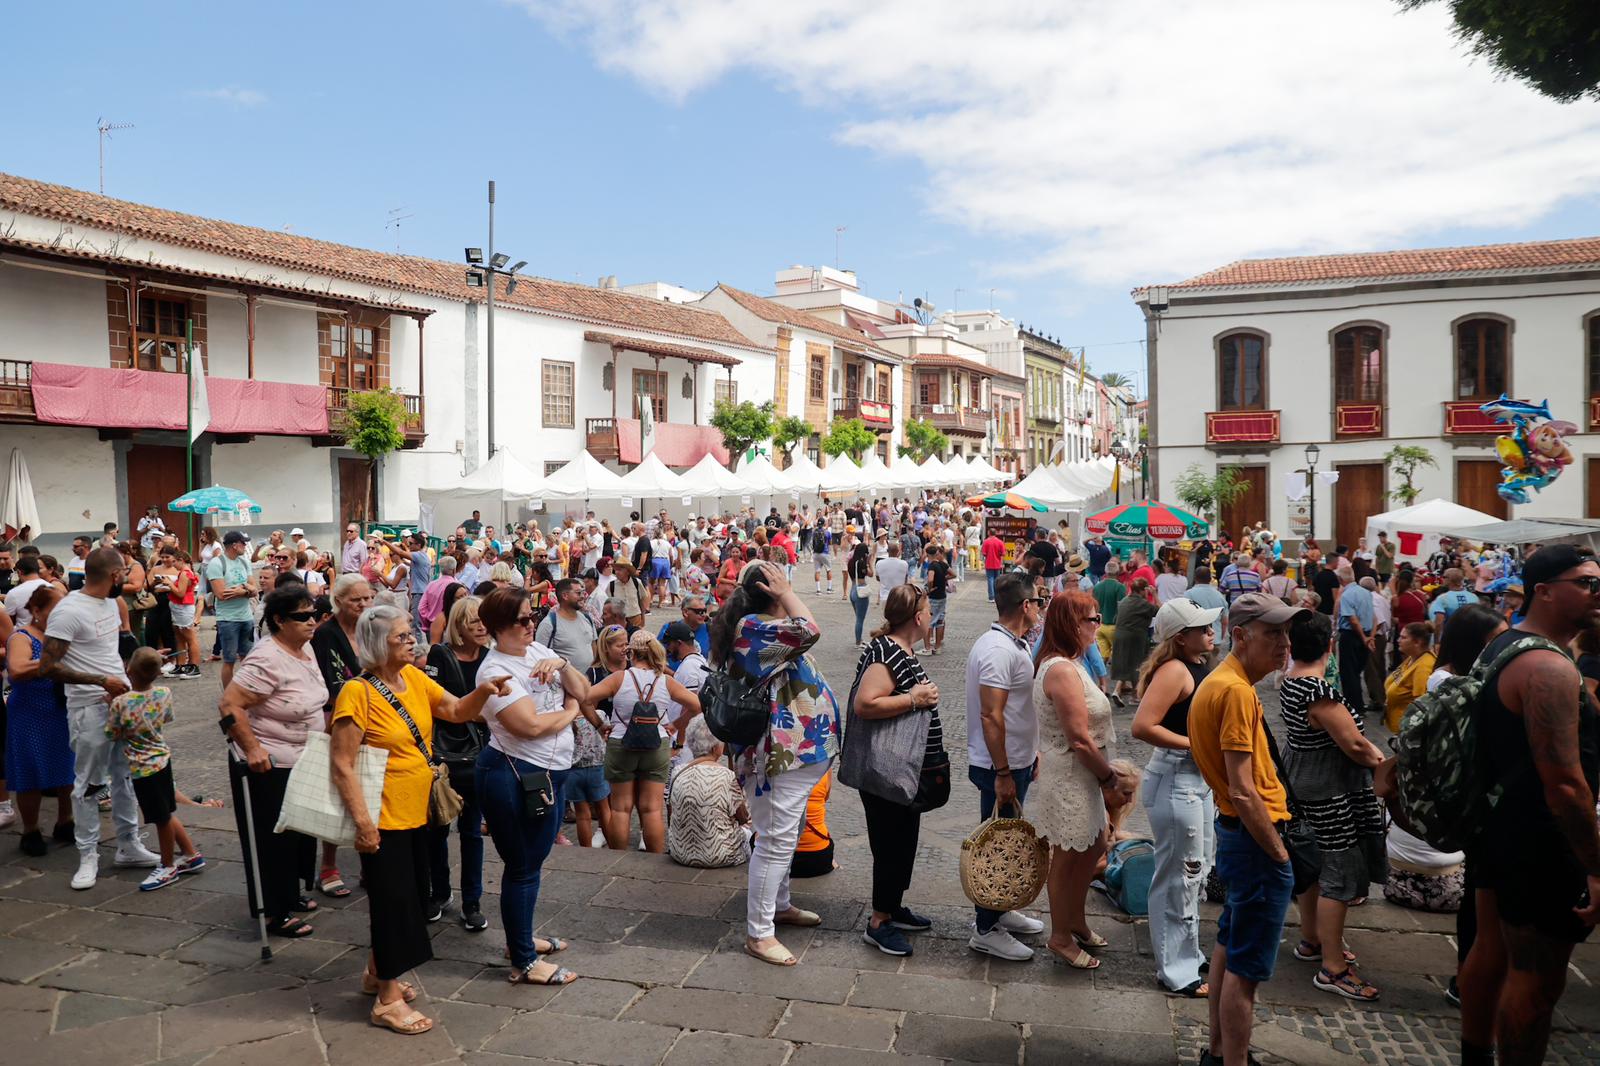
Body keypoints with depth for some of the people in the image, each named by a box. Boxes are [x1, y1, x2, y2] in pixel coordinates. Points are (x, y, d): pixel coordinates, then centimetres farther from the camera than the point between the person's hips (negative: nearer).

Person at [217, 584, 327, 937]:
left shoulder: (305, 649, 4)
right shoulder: (267, 660, -25)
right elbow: (229, 705, -27)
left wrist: (321, 736, 18)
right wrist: (252, 749, -29)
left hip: (301, 761, 9)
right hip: (268, 765, -9)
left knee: (299, 832, 20)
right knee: (274, 840, 3)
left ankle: (291, 895, 37)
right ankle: (275, 914, 15)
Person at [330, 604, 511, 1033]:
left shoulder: (414, 678, 1)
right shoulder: (357, 693, -20)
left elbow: (457, 711, 2)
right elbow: (342, 765, -19)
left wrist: (483, 690, -18)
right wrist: (362, 821, -22)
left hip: (416, 812, 8)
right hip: (384, 818, -8)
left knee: (410, 896, 19)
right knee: (393, 902, 2)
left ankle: (377, 972, 39)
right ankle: (388, 1001, 17)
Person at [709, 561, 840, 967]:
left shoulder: (761, 628, 13)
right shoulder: (751, 628, -20)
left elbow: (802, 634, 20)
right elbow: (809, 631, -28)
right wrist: (786, 594, -18)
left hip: (793, 750, 11)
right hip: (779, 753, -11)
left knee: (784, 834, 23)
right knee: (776, 840, -6)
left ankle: (779, 905, 39)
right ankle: (759, 933, 1)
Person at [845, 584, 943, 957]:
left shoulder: (904, 651, 12)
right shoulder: (886, 654, -21)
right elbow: (864, 705, -31)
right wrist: (914, 698, -25)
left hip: (907, 769, 11)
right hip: (886, 770, -11)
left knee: (904, 841, 19)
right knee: (891, 845, -2)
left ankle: (894, 907, 32)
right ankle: (879, 922, 10)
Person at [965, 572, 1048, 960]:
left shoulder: (1012, 644, 10)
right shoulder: (999, 650, -23)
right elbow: (991, 716, -26)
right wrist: (1002, 774, -24)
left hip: (1015, 761, 10)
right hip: (1001, 767, -10)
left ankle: (999, 910, 35)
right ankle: (986, 931, 11)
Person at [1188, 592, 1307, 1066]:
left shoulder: (1220, 681, 9)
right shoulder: (1238, 691, -22)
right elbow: (1242, 792, -25)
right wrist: (1279, 853, -16)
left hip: (1235, 832, 11)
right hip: (1255, 837, -11)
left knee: (1230, 946, 22)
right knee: (1247, 969, 0)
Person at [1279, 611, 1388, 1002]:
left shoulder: (1289, 681, 1)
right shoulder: (1321, 692, -28)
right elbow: (1353, 744, -23)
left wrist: (1369, 748, 6)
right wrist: (1377, 761, -3)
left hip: (1301, 783, 10)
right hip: (1330, 793, -10)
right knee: (1340, 874, -2)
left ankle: (1311, 940, 36)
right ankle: (1333, 968, 5)